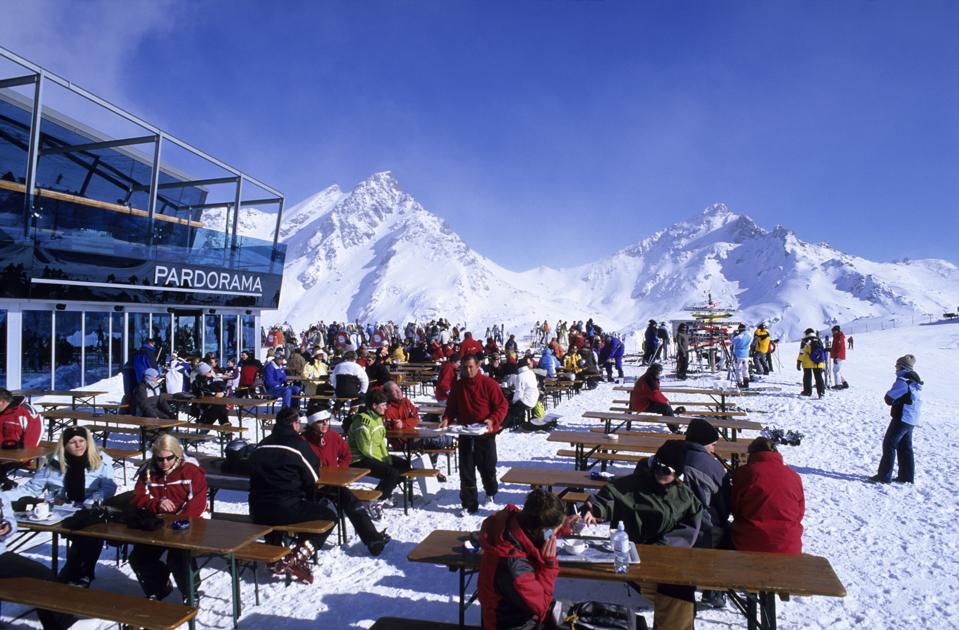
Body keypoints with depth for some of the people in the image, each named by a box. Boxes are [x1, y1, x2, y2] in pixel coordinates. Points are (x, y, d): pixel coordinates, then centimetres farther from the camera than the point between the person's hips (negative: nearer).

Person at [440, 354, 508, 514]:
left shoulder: (488, 383, -9)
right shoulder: (458, 386, 5)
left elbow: (502, 405, -9)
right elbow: (451, 407, 14)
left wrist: (493, 420, -24)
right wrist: (446, 419, -6)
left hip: (485, 435, -3)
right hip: (465, 435, 3)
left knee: (487, 467, 11)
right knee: (466, 471, 4)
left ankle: (490, 493, 40)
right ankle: (469, 504, 14)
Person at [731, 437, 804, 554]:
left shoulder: (744, 473, -6)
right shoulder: (794, 477, 2)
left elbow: (735, 508, 3)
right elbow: (799, 514, 11)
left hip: (748, 545, -2)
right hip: (787, 549, 2)